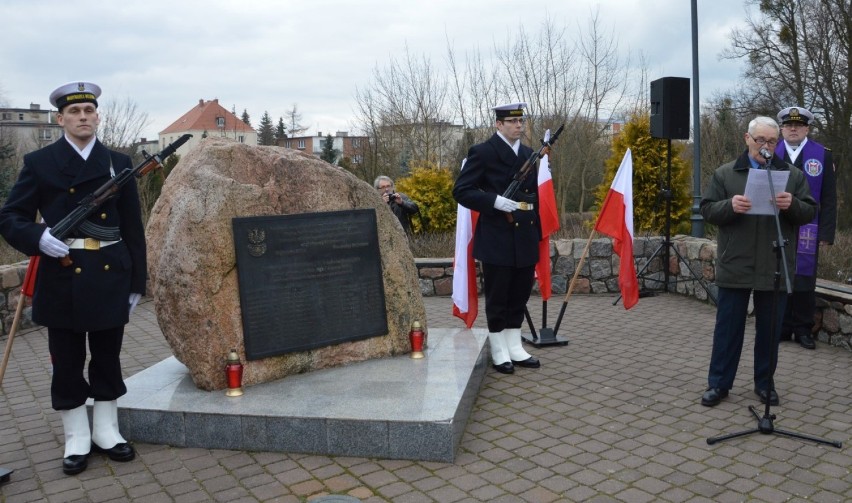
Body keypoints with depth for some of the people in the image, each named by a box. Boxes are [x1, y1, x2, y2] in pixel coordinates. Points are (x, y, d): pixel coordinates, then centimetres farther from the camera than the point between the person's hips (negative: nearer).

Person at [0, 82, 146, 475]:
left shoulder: (119, 163, 6)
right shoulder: (39, 163, 2)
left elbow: (133, 228, 6)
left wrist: (136, 282, 5)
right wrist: (39, 238, -21)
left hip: (110, 277, 1)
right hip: (62, 278, -1)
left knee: (108, 359, 11)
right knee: (67, 364, 8)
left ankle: (106, 431, 27)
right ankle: (76, 439, 23)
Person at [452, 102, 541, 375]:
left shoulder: (529, 154, 14)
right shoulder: (482, 153, -6)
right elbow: (461, 191, -11)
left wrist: (538, 233, 15)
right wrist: (495, 201, -23)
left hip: (525, 237, 6)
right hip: (497, 239, -6)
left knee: (520, 296, 13)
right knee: (497, 298, 4)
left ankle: (515, 348, 25)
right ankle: (499, 353, 15)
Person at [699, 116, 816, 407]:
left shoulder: (793, 175, 8)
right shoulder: (725, 173, 4)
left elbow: (810, 212, 4)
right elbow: (707, 210, -1)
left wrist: (792, 205, -18)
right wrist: (729, 206, -21)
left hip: (775, 268, 2)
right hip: (735, 267, -1)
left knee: (770, 329, 11)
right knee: (728, 327, 6)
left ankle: (765, 383, 26)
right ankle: (719, 383, 15)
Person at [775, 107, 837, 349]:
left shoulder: (822, 156, 3)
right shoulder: (771, 155, 6)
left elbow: (829, 198, 2)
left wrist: (826, 233, -4)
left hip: (806, 232, -1)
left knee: (804, 281, 3)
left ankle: (803, 329, 15)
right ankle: (782, 327, 16)